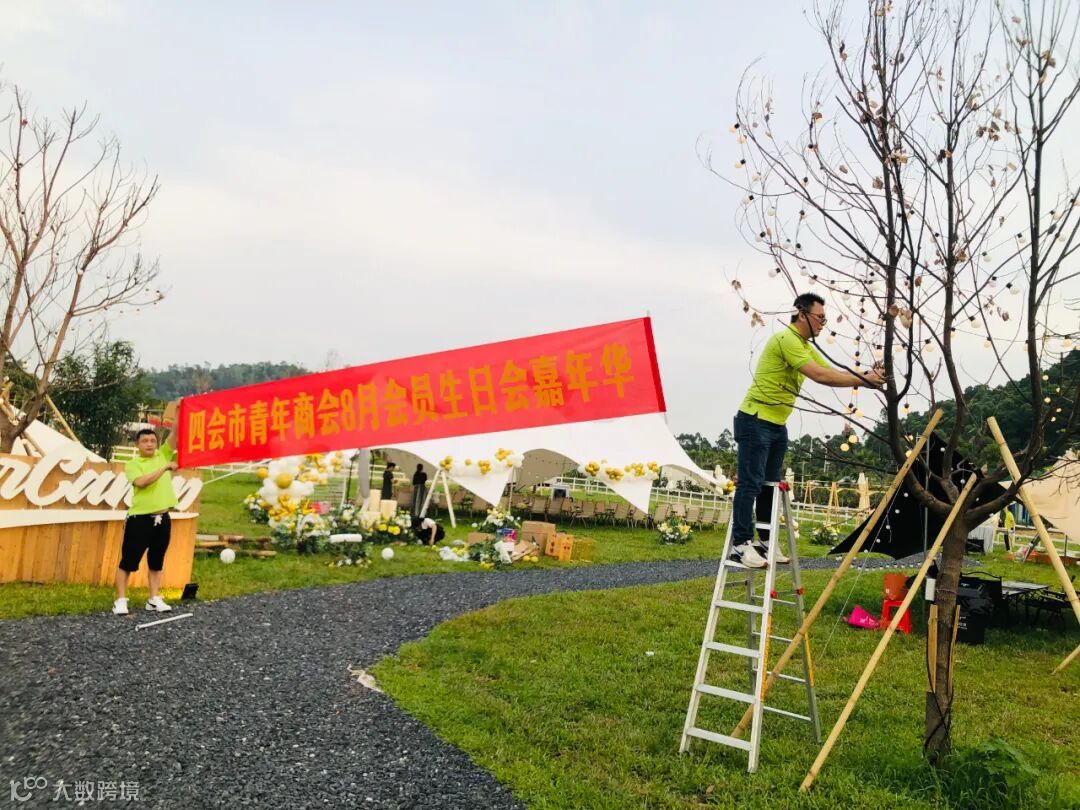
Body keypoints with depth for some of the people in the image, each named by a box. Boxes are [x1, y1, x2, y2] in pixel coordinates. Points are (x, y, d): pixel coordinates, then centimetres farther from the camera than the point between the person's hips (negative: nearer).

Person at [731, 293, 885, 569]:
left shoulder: (805, 347, 17)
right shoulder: (786, 339, -16)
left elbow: (832, 373, 11)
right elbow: (820, 376, -22)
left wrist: (864, 377, -6)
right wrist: (863, 379, -16)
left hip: (777, 424, 10)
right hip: (755, 421, -10)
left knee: (770, 484, 11)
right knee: (750, 483, -9)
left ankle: (765, 542, 17)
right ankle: (740, 545, -7)